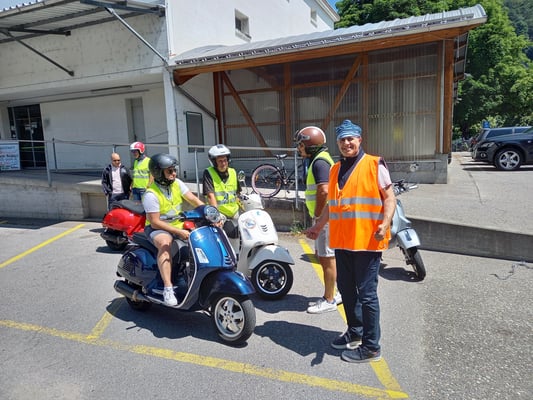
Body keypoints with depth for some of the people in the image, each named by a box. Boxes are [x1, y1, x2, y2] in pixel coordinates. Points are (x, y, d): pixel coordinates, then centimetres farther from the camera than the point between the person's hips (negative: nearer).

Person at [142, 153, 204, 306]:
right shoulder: (151, 194, -19)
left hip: (178, 224, 7)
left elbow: (194, 200, -6)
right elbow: (155, 223, -21)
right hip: (157, 229, -7)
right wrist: (178, 232, -28)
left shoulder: (177, 183, 0)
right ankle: (168, 288, -40)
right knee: (166, 243, -38)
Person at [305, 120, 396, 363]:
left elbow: (389, 198, -7)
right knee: (346, 290, 16)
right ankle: (355, 332, 35)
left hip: (367, 241, -6)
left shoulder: (374, 164, -3)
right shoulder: (335, 170, 16)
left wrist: (384, 224, -22)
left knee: (366, 294, 0)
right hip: (342, 241, 7)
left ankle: (371, 347, 14)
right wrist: (317, 227, 27)